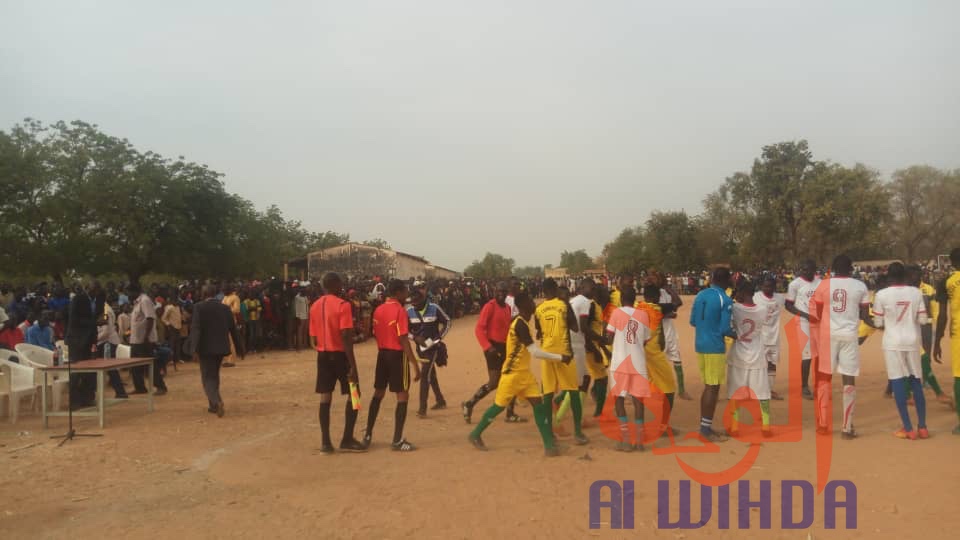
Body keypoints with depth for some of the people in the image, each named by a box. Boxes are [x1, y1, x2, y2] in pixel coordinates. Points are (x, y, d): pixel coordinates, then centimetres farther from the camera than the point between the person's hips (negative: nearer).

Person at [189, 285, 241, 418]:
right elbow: (233, 328, 7)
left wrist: (194, 349, -20)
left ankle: (217, 402, -21)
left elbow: (195, 329, -17)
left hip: (206, 348, -4)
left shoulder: (199, 307, -9)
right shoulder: (225, 308, 4)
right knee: (214, 375, 20)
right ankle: (213, 405, 24)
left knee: (207, 377, 1)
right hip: (221, 347, 4)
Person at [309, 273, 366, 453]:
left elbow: (313, 338, 10)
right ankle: (347, 440, 7)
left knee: (325, 398, 7)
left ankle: (326, 442, 7)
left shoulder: (314, 306, 8)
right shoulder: (343, 305, -13)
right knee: (353, 396, 5)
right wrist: (353, 365, -18)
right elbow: (346, 337, -19)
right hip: (340, 355, -6)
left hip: (323, 355, 6)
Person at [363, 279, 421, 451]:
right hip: (397, 355, -8)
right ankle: (397, 441, 0)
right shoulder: (400, 310, -15)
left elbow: (376, 334, 11)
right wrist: (415, 364, -18)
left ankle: (367, 435, 23)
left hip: (382, 353, 8)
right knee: (402, 396, 0)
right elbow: (403, 340, -19)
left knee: (378, 393, 18)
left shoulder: (378, 310, 8)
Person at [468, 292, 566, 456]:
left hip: (524, 373, 8)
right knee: (499, 406, 6)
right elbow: (535, 351, -25)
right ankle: (475, 435, 24)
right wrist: (560, 357, -19)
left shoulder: (521, 322, 7)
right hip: (512, 373, -8)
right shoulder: (520, 324, -22)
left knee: (539, 404, -1)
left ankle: (549, 444, -1)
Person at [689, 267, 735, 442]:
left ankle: (704, 426, 22)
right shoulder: (725, 300, -13)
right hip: (715, 347, -7)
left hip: (700, 345, 7)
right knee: (713, 388, 0)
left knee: (708, 386, 16)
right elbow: (725, 329, -15)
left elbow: (692, 321, 12)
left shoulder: (700, 295, 7)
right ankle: (706, 428, 4)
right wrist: (737, 336, 4)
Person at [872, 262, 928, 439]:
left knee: (897, 382, 0)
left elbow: (878, 323, -4)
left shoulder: (881, 295, -8)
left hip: (893, 342, -3)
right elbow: (923, 320, 1)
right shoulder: (916, 292, -1)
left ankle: (908, 429, 0)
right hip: (912, 341, 3)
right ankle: (922, 427, 16)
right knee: (916, 382, 13)